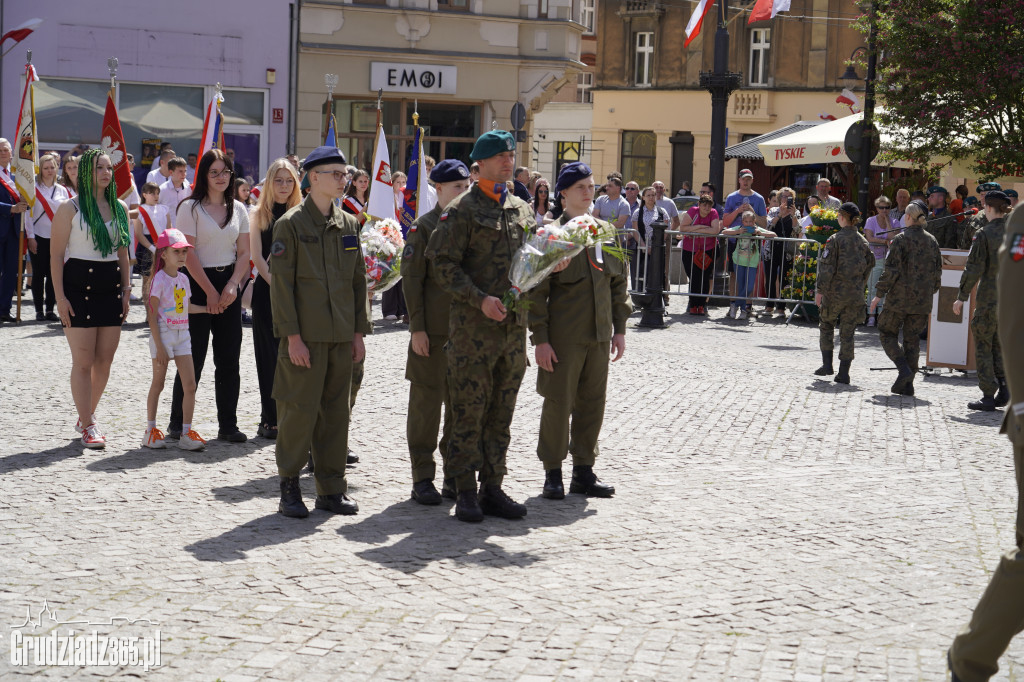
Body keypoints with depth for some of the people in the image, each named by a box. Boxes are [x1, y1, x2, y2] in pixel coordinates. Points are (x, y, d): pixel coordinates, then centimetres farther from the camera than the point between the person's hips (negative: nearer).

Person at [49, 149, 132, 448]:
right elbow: (56, 255, -6)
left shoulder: (120, 208, 11)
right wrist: (60, 296, -12)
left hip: (110, 288, 5)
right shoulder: (70, 209, -4)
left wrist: (126, 289, 10)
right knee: (83, 362, -5)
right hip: (79, 287, -5)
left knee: (105, 361, 7)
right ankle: (87, 427, 2)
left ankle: (87, 417, 23)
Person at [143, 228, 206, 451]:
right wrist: (159, 345, -16)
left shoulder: (183, 279, 10)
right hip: (163, 334, -6)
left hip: (182, 334, 6)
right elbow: (152, 314, -12)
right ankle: (150, 430, 16)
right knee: (158, 384, 4)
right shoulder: (159, 280, -11)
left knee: (190, 385, -1)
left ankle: (186, 433, 4)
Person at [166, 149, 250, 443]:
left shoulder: (238, 209, 10)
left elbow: (244, 253, 8)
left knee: (229, 359, 4)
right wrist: (210, 291, -12)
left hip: (229, 286, 4)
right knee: (193, 357, -3)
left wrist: (232, 286, -8)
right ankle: (177, 424, 7)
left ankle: (228, 425, 10)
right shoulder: (191, 208, -4)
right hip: (198, 284, -4)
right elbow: (189, 254, -9)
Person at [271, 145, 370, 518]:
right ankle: (289, 486, 9)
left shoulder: (349, 224, 12)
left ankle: (331, 488, 16)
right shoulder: (291, 223, -5)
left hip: (342, 336, 6)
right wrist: (292, 335, -13)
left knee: (337, 411, 8)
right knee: (300, 410, -3)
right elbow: (282, 284, -8)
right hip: (306, 336, -5)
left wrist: (359, 331, 9)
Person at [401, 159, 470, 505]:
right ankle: (423, 478, 7)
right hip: (434, 330, -5)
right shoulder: (424, 226, -3)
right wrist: (417, 328, -12)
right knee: (427, 402, 0)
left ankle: (455, 475, 18)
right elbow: (412, 278, -6)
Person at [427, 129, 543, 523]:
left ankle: (493, 490, 17)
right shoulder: (462, 210, -4)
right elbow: (444, 264, -9)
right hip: (473, 327, -6)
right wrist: (480, 300, -18)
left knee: (501, 413, 10)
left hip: (514, 325, 6)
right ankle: (465, 493, 5)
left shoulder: (523, 209, 15)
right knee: (469, 412, -2)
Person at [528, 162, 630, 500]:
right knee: (558, 403, -1)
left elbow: (619, 282, 15)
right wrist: (540, 338, -11)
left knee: (593, 403, 8)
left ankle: (584, 472, 19)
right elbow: (536, 291, -6)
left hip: (599, 334, 5)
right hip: (563, 336, -5)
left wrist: (619, 329, 9)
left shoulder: (606, 232, 11)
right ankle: (553, 474, 10)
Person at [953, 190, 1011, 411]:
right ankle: (1004, 389, 7)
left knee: (983, 346, 3)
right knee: (999, 345, 17)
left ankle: (988, 396, 1)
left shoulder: (984, 234, -10)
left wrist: (961, 297, -5)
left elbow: (974, 268, -12)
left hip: (989, 298, -5)